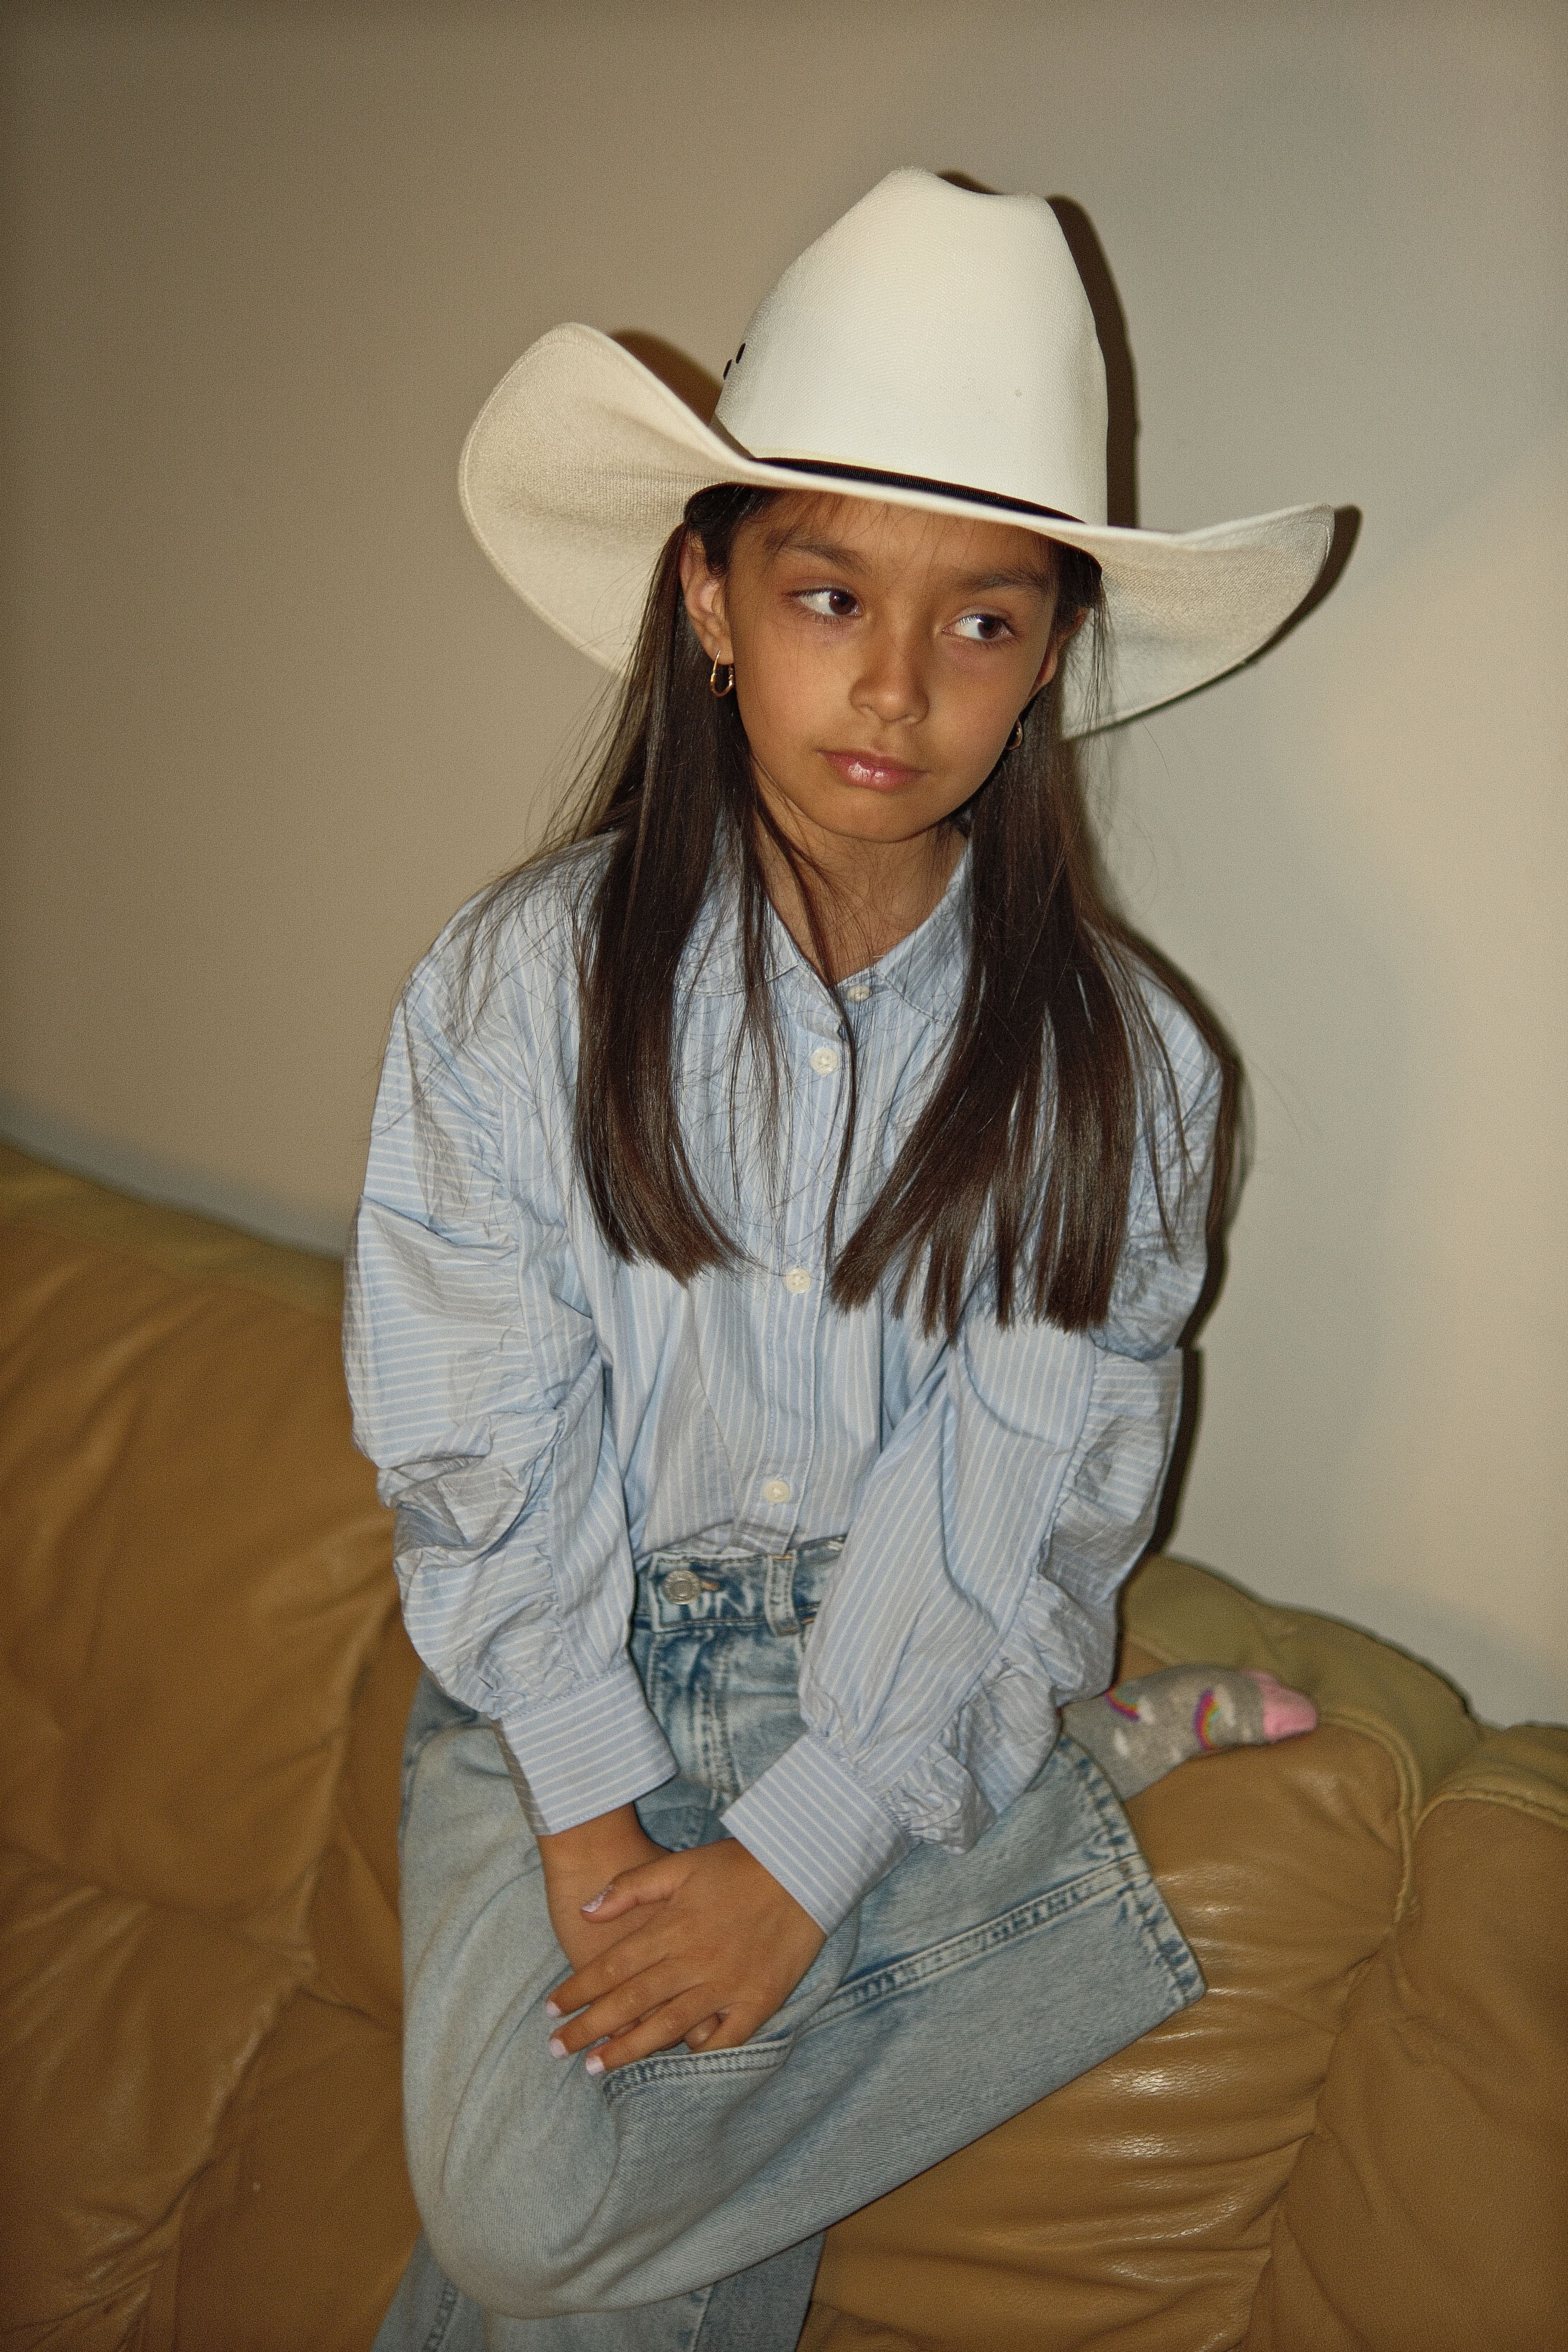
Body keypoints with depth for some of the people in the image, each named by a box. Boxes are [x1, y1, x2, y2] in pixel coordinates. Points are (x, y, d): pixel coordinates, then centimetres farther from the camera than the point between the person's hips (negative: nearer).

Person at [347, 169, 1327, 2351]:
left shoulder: (1125, 1062, -10)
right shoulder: (518, 987, -10)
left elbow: (1011, 1510, -10)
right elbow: (489, 1454, -7)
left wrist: (797, 1853, -16)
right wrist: (594, 1822, -13)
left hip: (925, 1677, -1)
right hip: (577, 1661, 2)